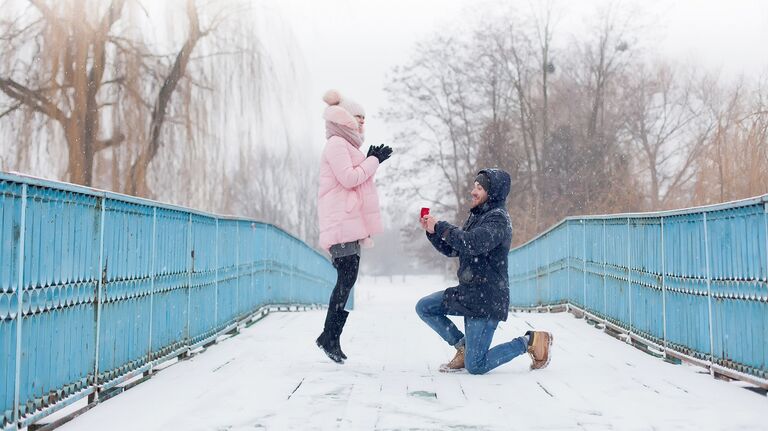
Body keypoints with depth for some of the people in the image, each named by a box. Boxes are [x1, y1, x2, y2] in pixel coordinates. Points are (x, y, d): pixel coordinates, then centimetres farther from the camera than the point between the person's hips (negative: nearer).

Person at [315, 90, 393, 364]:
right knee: (347, 279, -14)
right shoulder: (337, 144, -7)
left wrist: (371, 159, 18)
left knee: (347, 281, 5)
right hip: (342, 223, -10)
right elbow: (349, 178, -16)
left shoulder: (345, 146, 25)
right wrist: (374, 161, -7)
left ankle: (332, 336, 6)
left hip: (350, 224, 10)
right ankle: (329, 336, -9)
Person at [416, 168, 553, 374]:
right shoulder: (477, 216, 13)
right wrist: (431, 231, 1)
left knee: (475, 367, -6)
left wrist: (440, 227, -23)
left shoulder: (498, 219, -16)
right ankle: (463, 347, 14)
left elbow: (473, 244, -33)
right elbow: (451, 249, 17)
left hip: (487, 300, -9)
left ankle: (530, 341, 9)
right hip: (467, 293, 9)